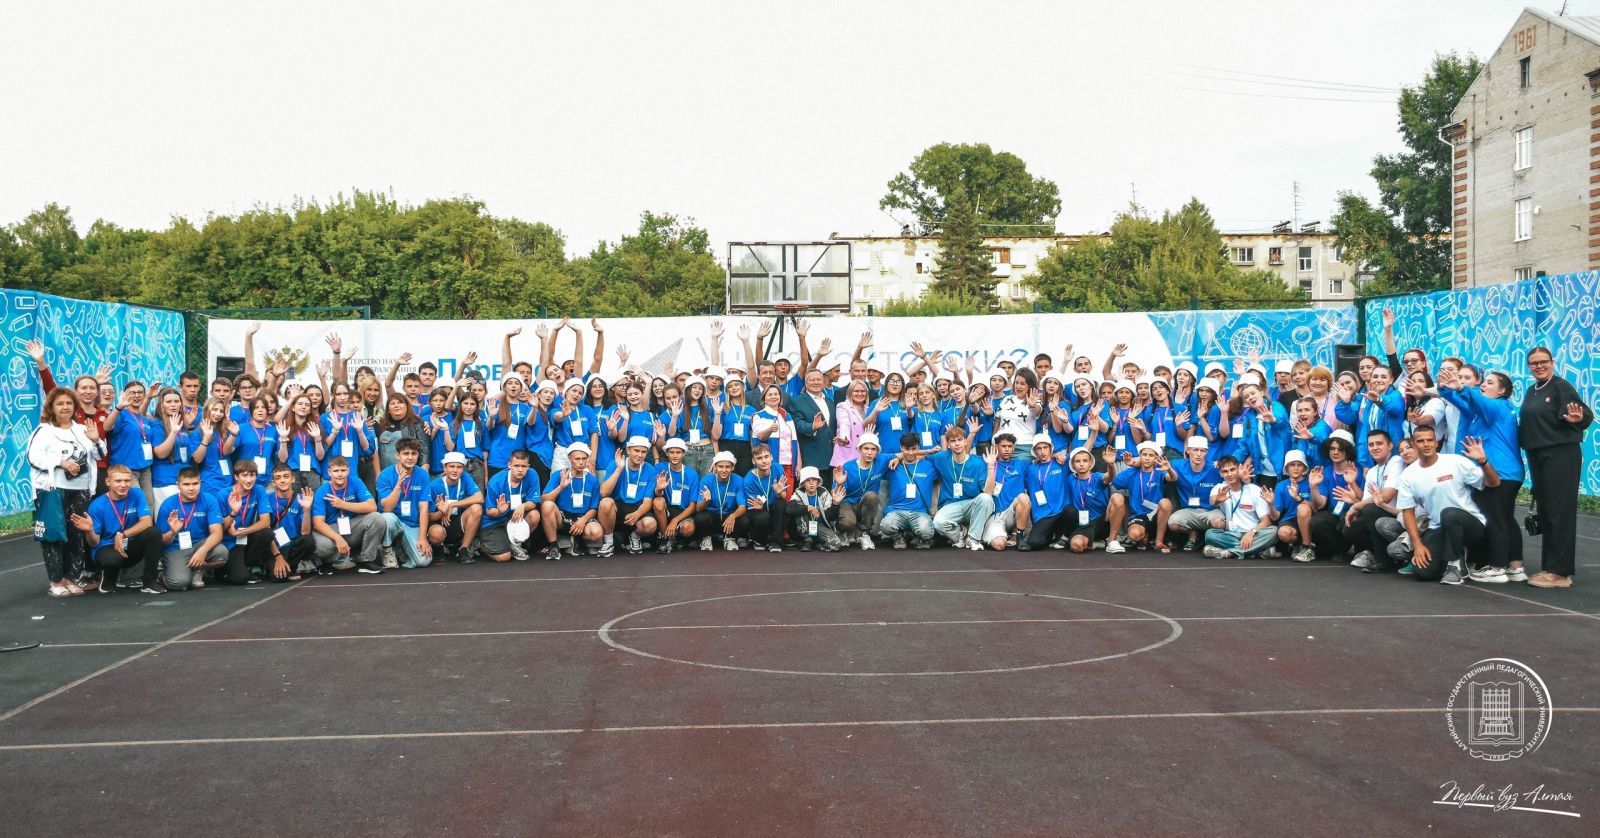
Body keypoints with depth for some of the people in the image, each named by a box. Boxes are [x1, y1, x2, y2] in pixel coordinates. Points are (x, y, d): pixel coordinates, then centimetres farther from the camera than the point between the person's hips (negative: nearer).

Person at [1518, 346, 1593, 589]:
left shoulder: (1562, 387, -9)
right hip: (1537, 456, 8)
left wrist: (1577, 418, -37)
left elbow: (1586, 414, -16)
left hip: (1561, 455, -8)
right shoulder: (1532, 391, 14)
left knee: (1560, 512, -7)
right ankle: (1549, 567, 18)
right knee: (1544, 512, 11)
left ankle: (1560, 572, -6)